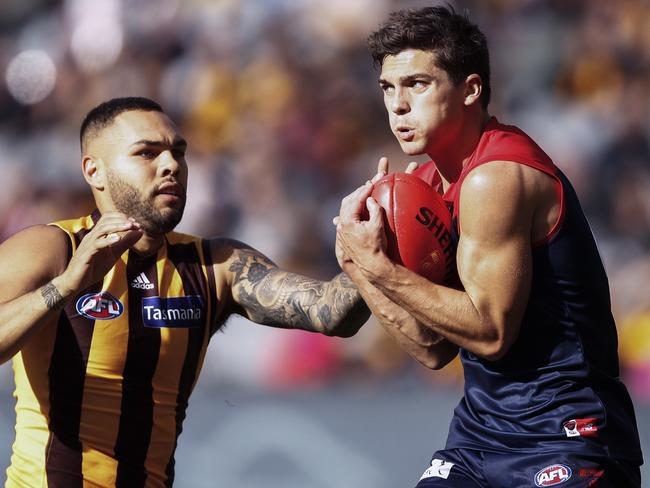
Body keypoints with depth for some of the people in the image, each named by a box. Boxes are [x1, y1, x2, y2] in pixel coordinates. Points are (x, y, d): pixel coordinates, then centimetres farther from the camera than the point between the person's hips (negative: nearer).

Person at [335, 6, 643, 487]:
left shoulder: (496, 178, -17)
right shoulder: (428, 182, 10)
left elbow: (491, 332, -21)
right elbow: (435, 348, 8)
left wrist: (380, 267, -19)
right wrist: (360, 266, -2)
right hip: (482, 429, 9)